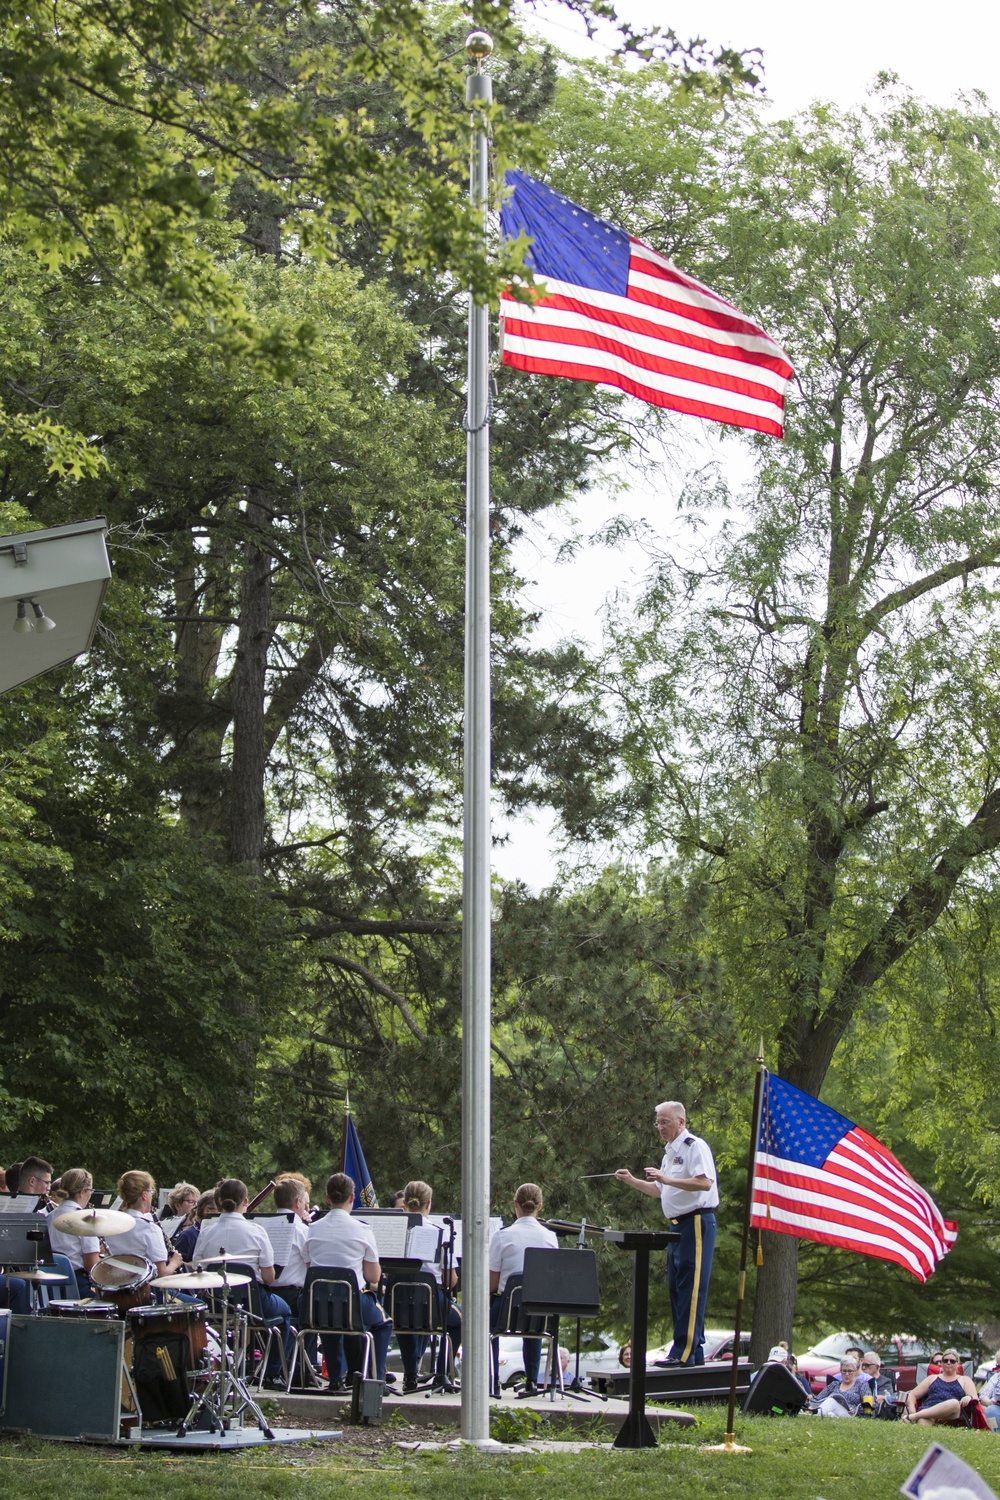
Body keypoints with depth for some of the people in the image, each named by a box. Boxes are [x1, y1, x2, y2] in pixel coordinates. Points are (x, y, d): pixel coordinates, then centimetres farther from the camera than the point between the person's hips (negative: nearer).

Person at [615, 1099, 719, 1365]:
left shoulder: (695, 1146, -10)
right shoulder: (669, 1153, 20)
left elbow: (705, 1182, -23)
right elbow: (661, 1191, 29)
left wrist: (666, 1179, -26)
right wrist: (631, 1181, 17)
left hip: (696, 1222, -10)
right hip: (677, 1224, 10)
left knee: (690, 1288, -11)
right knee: (676, 1288, 10)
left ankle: (684, 1352, -14)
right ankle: (695, 1352, 14)